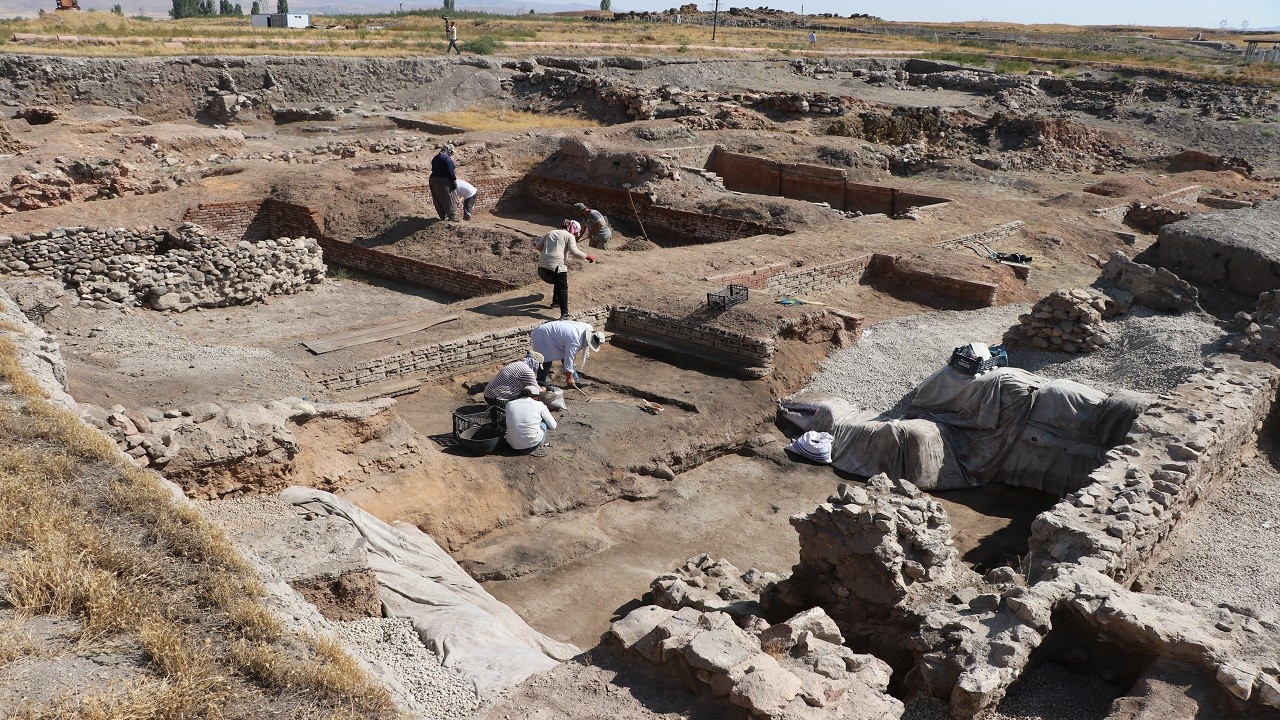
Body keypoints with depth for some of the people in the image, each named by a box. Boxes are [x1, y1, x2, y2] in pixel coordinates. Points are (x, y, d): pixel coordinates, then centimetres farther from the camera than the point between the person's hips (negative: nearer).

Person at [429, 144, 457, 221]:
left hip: (433, 180, 8)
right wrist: (454, 182, -11)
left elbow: (434, 170, 15)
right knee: (448, 200, 2)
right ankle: (452, 216, 5)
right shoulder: (447, 158, -15)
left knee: (438, 200, 14)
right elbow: (450, 172, -18)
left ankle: (443, 216, 21)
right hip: (444, 182, -8)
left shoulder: (435, 158, 12)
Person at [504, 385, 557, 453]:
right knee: (544, 421, 19)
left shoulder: (509, 404, 7)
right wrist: (553, 419, 33)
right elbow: (553, 426, 8)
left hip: (513, 446, 3)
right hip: (531, 445, -3)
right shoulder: (539, 405, -1)